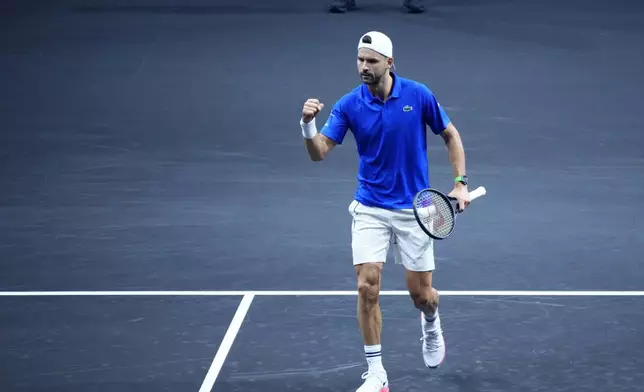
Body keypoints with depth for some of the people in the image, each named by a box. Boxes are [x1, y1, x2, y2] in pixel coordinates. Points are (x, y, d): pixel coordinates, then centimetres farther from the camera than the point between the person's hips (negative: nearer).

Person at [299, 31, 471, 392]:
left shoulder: (418, 95, -10)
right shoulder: (349, 104, -8)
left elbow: (451, 135, 3)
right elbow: (319, 153, -11)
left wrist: (460, 183, -5)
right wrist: (308, 125, -32)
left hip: (413, 209, -1)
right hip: (370, 209, 1)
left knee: (421, 293, 5)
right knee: (368, 287, -11)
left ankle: (432, 325, 44)